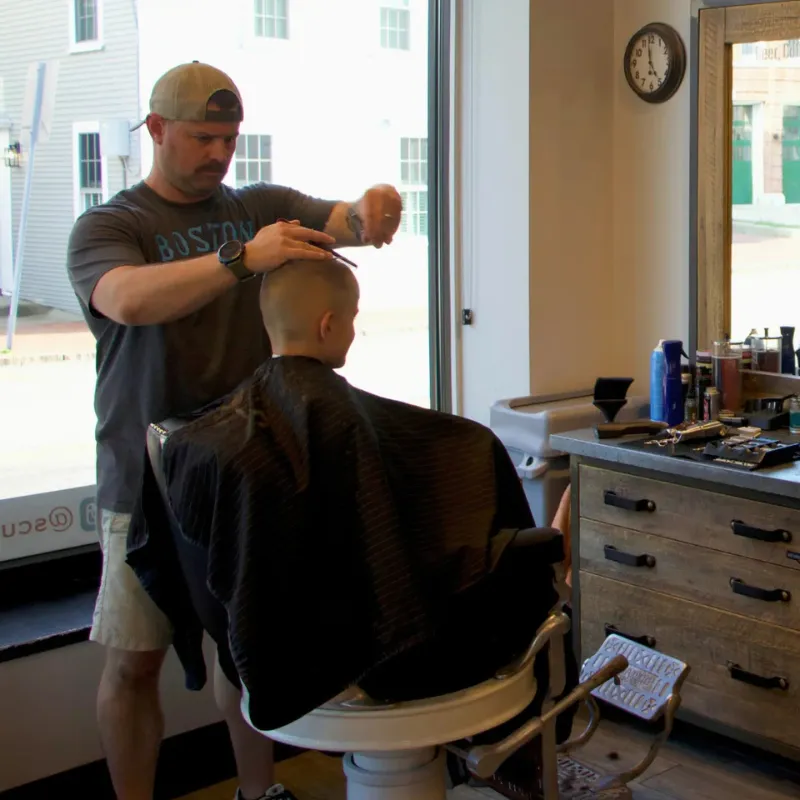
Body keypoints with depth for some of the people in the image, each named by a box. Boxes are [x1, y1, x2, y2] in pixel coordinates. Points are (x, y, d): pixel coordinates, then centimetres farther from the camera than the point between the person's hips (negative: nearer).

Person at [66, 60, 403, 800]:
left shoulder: (263, 207, 8)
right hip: (151, 483, -3)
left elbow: (341, 222, -6)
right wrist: (244, 257, -38)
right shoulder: (107, 227, -4)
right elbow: (128, 300, -25)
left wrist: (373, 212, -31)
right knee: (135, 660, 4)